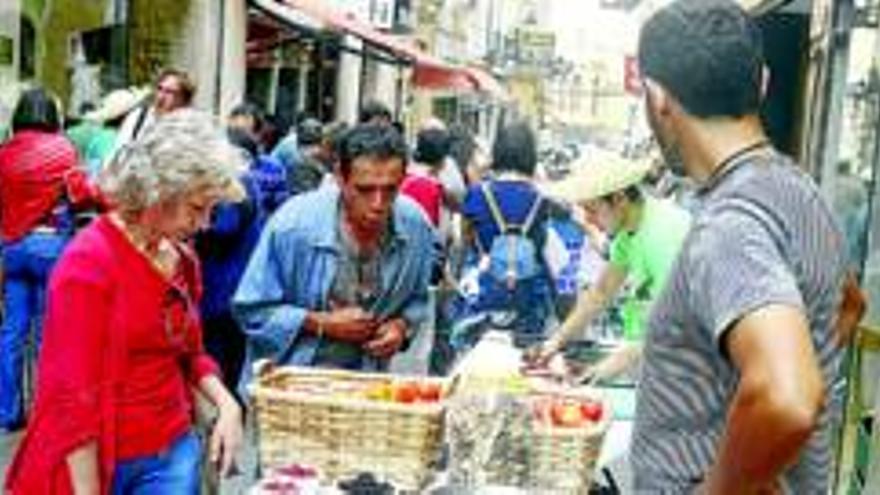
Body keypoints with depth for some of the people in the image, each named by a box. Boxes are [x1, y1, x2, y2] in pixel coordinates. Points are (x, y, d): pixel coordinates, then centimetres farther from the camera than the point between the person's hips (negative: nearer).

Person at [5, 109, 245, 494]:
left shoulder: (182, 260, 5)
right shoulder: (89, 263, -15)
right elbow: (72, 395, -16)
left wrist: (225, 403, -1)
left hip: (175, 452, 6)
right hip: (99, 461, -6)